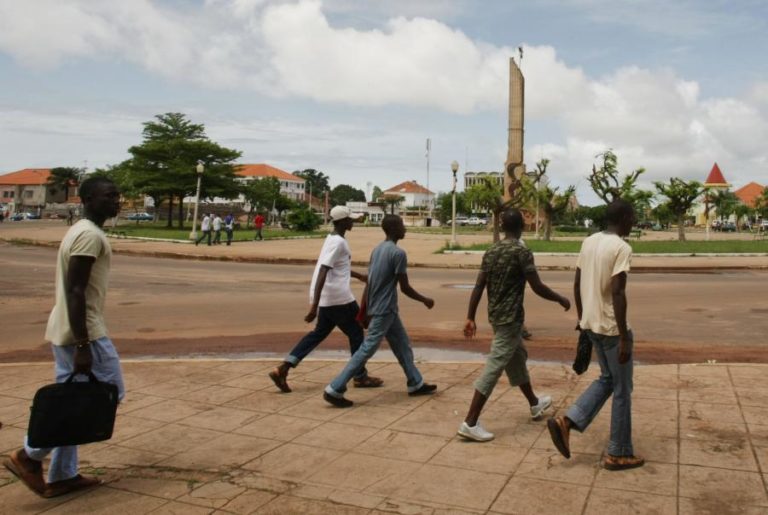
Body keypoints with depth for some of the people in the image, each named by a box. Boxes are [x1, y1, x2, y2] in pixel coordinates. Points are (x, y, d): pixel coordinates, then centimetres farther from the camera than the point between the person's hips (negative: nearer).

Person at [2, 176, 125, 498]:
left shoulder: (79, 230, 15)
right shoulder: (90, 235, -17)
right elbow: (75, 290, -23)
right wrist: (83, 345, -24)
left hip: (64, 331, 10)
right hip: (84, 332, -10)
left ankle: (62, 475, 21)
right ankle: (29, 455, 4)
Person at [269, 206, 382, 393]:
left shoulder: (333, 239, 14)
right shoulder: (337, 243, -17)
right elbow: (322, 273, -25)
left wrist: (360, 276, 37)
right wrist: (314, 306, -28)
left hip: (328, 298, 10)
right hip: (338, 298, -10)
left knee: (319, 333, 16)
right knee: (356, 334, 7)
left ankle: (283, 369, 8)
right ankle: (360, 377, 21)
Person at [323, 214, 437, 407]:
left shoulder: (377, 250, 9)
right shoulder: (398, 253, -17)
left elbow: (368, 283, 11)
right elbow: (405, 287, -14)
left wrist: (364, 311, 15)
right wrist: (425, 300, 1)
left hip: (380, 309, 9)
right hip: (384, 311, -9)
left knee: (402, 345, 18)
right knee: (366, 350, -6)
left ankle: (416, 384, 27)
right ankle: (334, 390, -4)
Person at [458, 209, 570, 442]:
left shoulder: (491, 252, 6)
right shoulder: (522, 252, -14)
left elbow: (478, 287, 4)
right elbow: (538, 288, -14)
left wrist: (470, 318, 7)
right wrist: (561, 299, 3)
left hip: (496, 316, 8)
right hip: (510, 318, -8)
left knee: (518, 358, 24)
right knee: (494, 368, -7)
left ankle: (534, 403, 44)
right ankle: (470, 423, -8)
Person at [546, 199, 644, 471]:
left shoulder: (588, 242, 7)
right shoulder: (621, 248, -17)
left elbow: (577, 284, 11)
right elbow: (617, 293, -23)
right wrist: (624, 337, -20)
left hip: (591, 324, 8)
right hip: (611, 328, -8)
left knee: (607, 380, 21)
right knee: (622, 390, 6)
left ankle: (566, 421, 7)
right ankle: (618, 454, 17)